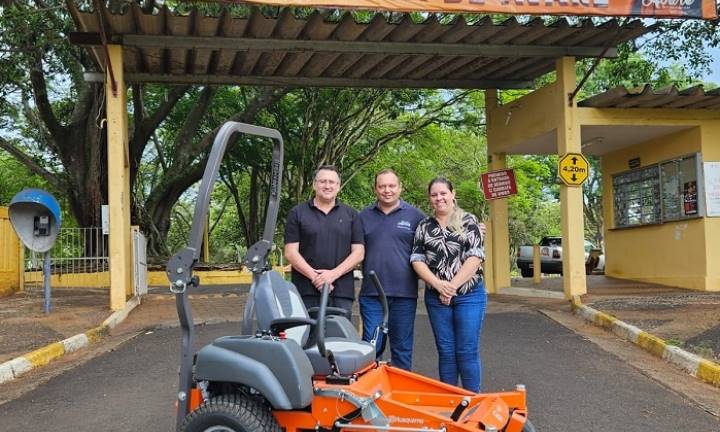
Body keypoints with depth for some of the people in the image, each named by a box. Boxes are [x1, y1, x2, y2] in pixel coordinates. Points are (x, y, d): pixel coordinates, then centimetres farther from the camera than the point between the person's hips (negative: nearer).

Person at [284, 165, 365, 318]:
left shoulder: (351, 215, 13)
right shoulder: (297, 213, 9)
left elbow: (358, 253, 6)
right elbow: (290, 252, 1)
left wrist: (334, 273, -9)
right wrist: (314, 276, -11)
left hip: (341, 293, 1)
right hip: (306, 292, -1)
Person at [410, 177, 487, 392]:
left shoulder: (468, 221, 1)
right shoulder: (424, 226, 9)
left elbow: (475, 257, -8)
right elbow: (417, 260, 1)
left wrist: (453, 285, -14)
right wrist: (439, 284, -13)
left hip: (469, 295, -3)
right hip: (437, 298, 3)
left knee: (467, 351, -2)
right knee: (445, 351, 7)